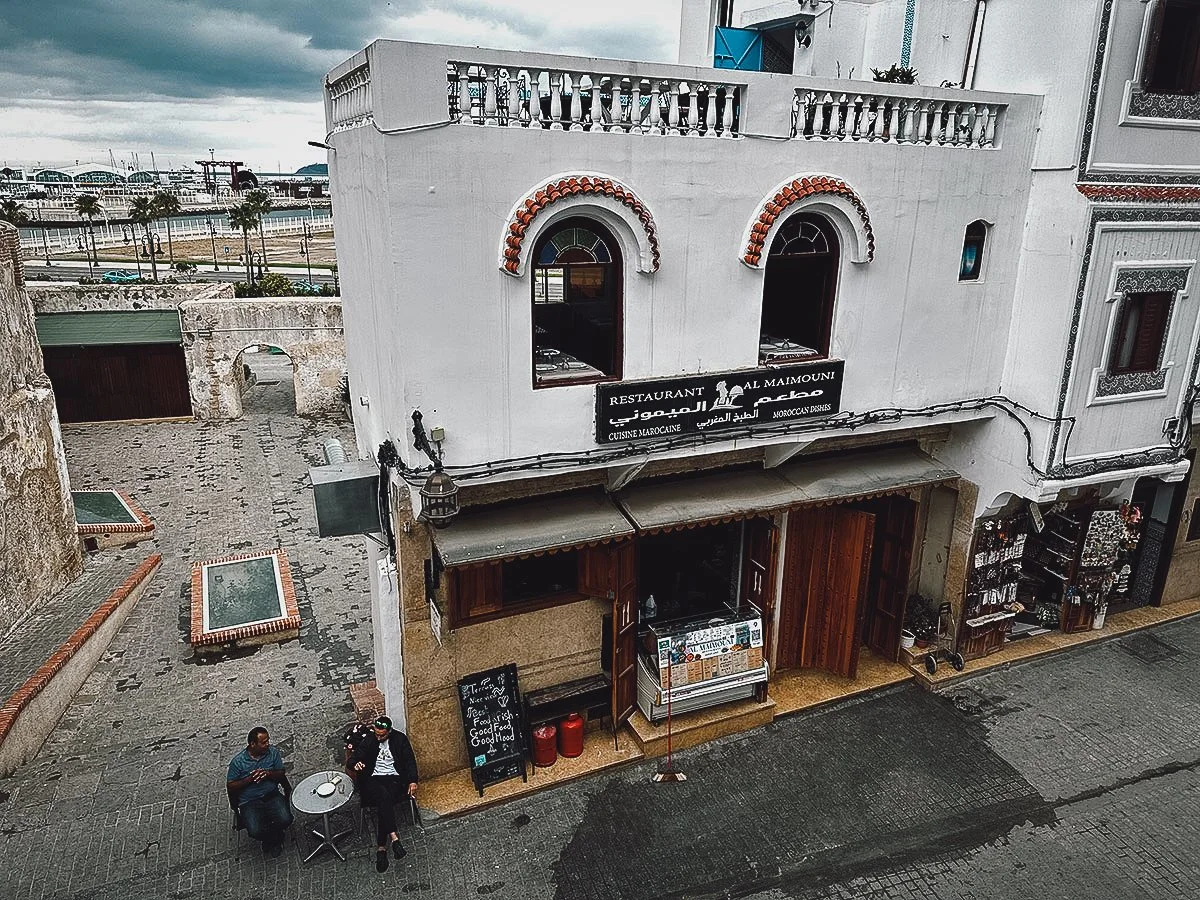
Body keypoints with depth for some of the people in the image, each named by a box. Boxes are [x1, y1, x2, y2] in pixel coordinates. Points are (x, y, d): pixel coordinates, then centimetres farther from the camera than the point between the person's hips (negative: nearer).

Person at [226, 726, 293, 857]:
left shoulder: (273, 753, 1)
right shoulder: (237, 761, -6)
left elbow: (281, 775, 4)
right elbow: (230, 787, -2)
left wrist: (269, 774, -17)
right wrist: (249, 779, -18)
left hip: (272, 796, 2)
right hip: (249, 801, -2)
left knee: (285, 820, -24)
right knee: (255, 831, -26)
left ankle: (271, 838, 12)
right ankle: (271, 838, 11)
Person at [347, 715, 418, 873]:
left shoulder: (400, 739, 3)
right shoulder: (367, 742, 3)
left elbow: (410, 761, 6)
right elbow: (351, 761, 0)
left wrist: (412, 781, -8)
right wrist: (355, 765, -25)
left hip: (394, 779, 0)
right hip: (373, 780, 0)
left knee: (384, 803, -31)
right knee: (384, 796, -35)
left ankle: (381, 848, -26)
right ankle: (393, 837, -39)